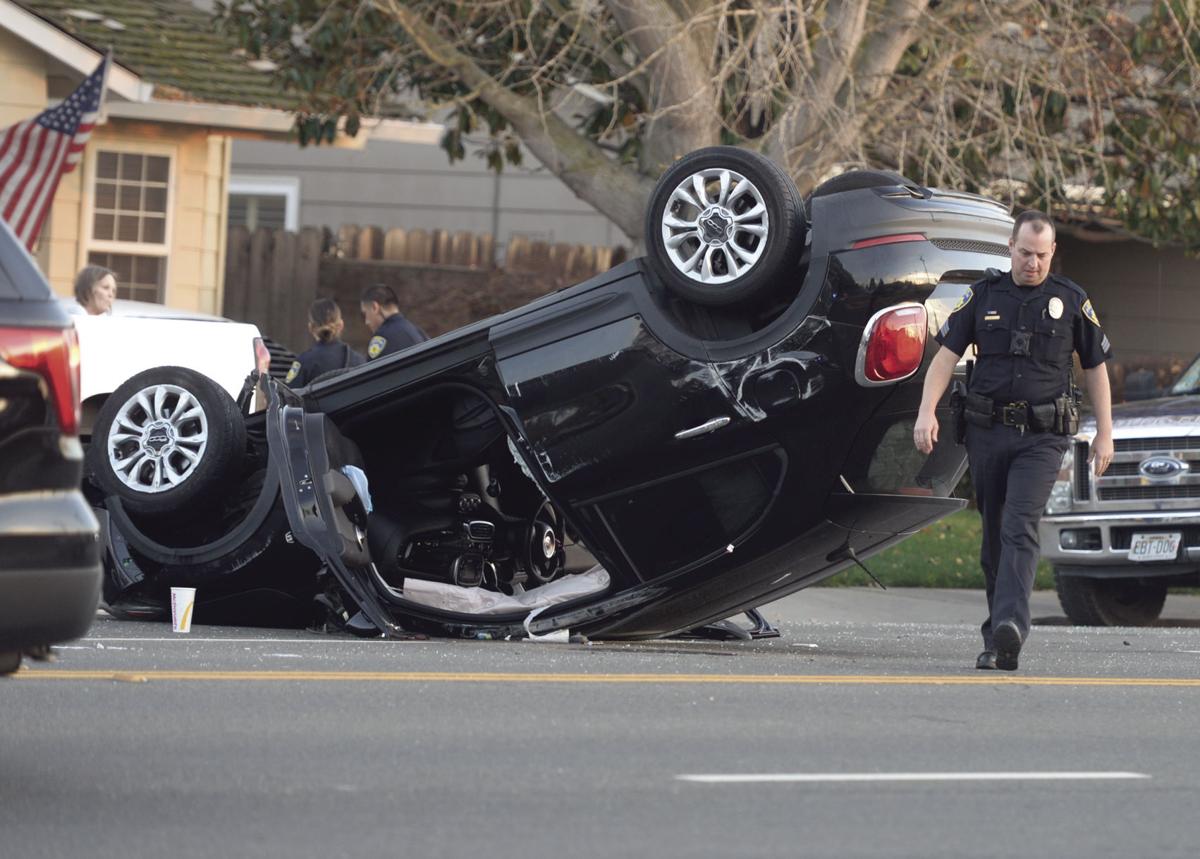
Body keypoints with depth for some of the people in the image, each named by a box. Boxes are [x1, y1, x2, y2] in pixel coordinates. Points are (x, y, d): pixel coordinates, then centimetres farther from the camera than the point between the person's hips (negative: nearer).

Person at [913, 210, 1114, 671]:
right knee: (994, 535, 7)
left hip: (1042, 436, -3)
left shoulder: (1072, 301, 4)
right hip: (987, 430, 3)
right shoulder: (984, 295, 6)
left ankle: (1009, 627, -34)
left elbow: (1096, 368, 11)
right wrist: (927, 411, -9)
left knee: (1020, 526, -20)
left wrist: (1104, 433, 9)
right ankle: (997, 637, 17)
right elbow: (947, 355, 4)